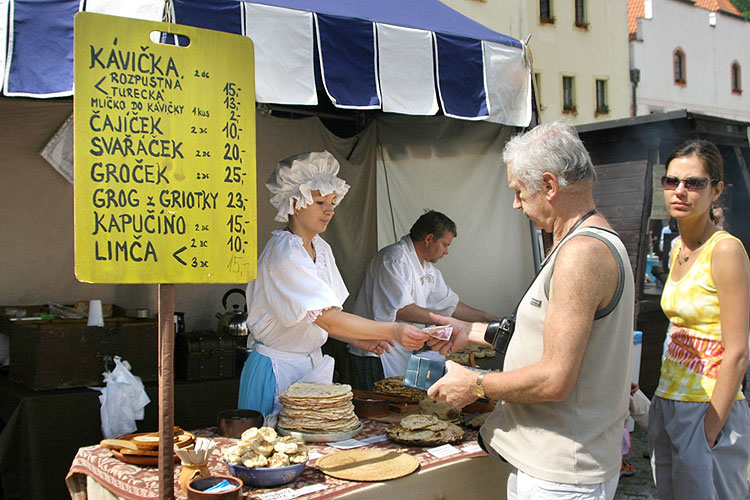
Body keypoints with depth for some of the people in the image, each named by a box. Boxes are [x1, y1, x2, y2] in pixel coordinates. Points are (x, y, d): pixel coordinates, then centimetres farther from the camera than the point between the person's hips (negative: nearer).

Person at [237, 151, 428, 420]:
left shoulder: (321, 249, 6)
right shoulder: (283, 253, -22)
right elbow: (327, 318, -30)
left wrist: (360, 340, -4)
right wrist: (394, 331, -33)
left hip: (312, 364, 8)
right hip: (278, 370, -8)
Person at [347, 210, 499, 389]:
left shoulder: (428, 269, 14)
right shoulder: (395, 259, -17)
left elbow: (449, 303, 20)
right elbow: (401, 310, -24)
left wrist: (488, 319, 16)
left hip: (403, 352, 9)